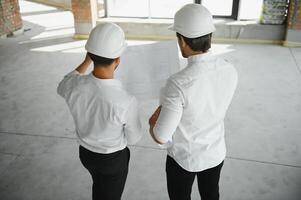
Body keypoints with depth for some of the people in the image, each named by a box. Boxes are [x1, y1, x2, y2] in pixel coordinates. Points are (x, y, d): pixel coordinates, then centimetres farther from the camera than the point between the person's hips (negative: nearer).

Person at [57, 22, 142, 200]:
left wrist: (87, 61, 5)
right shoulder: (127, 102, -37)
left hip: (85, 152, 4)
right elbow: (133, 138, -17)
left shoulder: (74, 86, -26)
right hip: (114, 159, -4)